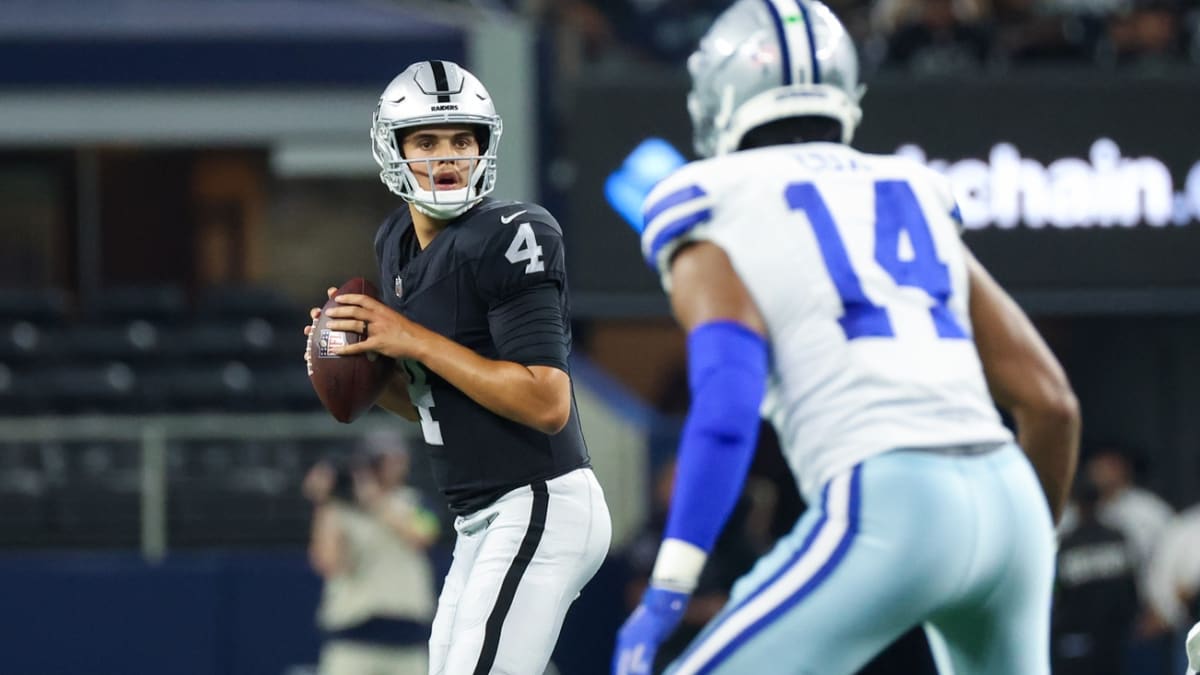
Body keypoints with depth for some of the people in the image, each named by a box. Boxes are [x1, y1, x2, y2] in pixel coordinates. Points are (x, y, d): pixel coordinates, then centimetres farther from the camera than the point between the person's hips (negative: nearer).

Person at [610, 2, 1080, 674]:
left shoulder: (717, 232, 8)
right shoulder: (916, 207, 24)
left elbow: (727, 406, -11)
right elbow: (1051, 403, 20)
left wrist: (666, 593, -14)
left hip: (886, 512, -6)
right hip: (1007, 499, 6)